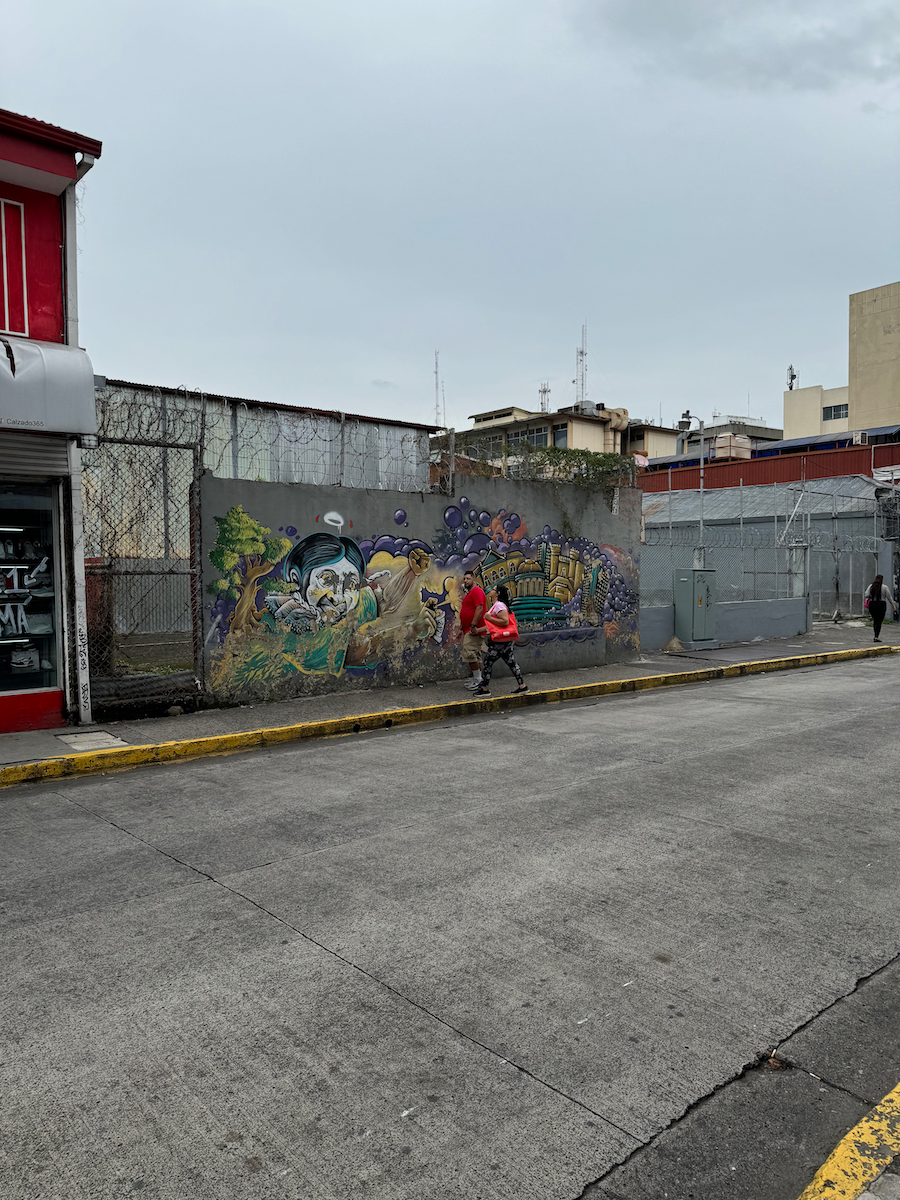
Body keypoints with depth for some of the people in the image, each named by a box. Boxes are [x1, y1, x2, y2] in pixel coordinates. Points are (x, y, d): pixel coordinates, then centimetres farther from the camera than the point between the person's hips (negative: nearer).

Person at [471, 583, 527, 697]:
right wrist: (478, 630, 22)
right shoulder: (495, 605, 19)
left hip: (499, 641, -10)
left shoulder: (499, 605, -13)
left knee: (487, 663, -2)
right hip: (505, 641, 10)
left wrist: (489, 618, -18)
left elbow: (505, 621, -23)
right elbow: (492, 625, 24)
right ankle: (522, 686, 11)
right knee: (511, 663, 10)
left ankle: (484, 689, 4)